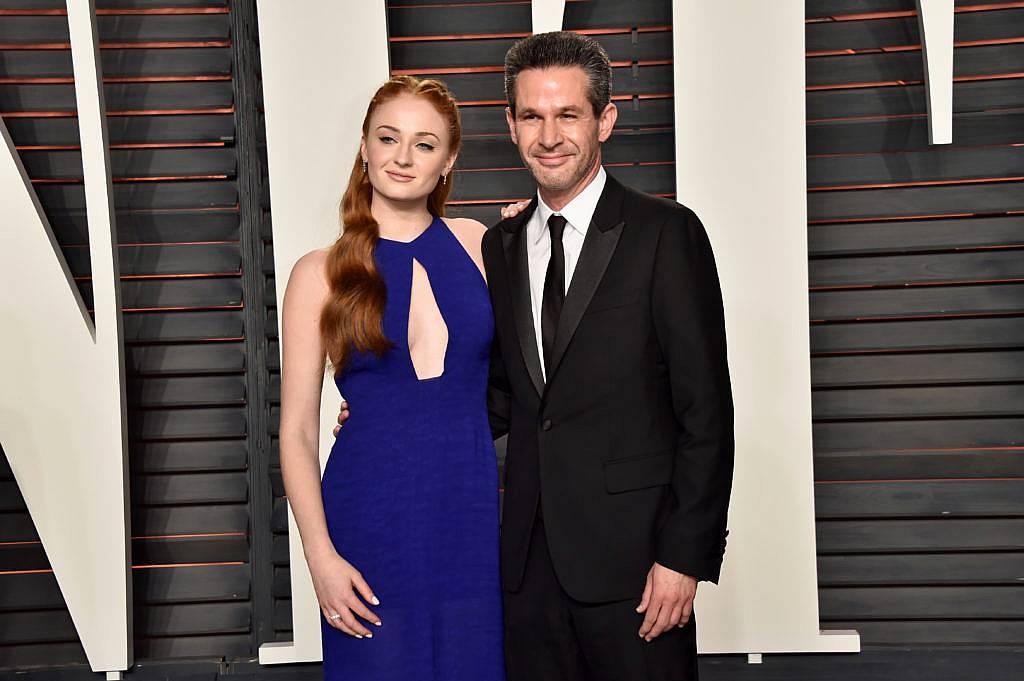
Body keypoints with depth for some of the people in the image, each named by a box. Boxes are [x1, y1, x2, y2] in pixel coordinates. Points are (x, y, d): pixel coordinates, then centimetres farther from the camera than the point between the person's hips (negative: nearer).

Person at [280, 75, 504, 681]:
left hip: (473, 514, 2)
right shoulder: (321, 274, -2)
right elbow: (297, 430, 0)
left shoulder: (483, 245, 4)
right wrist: (321, 557, -7)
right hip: (371, 518, -2)